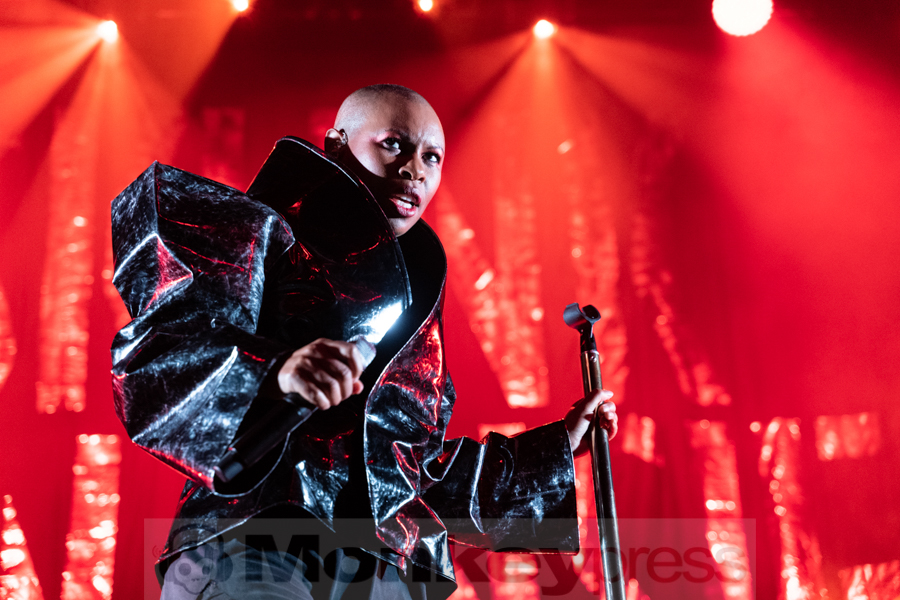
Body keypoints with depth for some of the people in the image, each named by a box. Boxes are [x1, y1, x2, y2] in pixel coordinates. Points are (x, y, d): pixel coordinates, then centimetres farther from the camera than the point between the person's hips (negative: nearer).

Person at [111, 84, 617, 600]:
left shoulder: (414, 305, 27)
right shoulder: (267, 235, 9)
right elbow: (151, 347, -6)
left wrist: (556, 447, 32)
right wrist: (271, 371, -24)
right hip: (248, 537, -5)